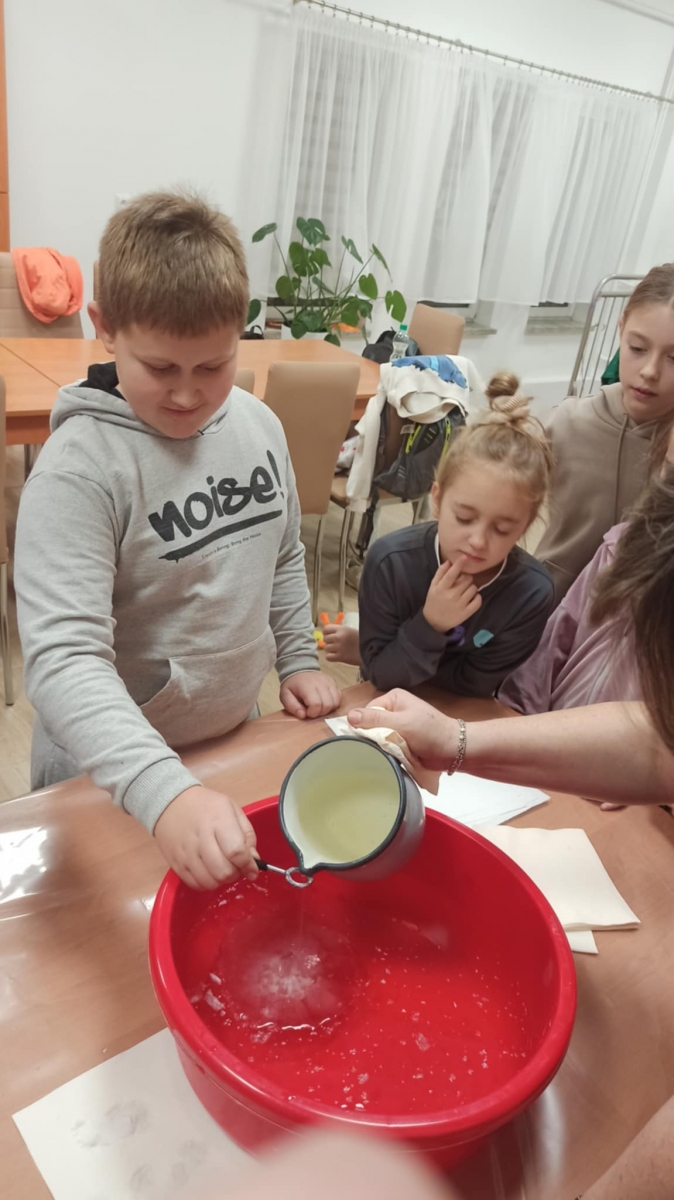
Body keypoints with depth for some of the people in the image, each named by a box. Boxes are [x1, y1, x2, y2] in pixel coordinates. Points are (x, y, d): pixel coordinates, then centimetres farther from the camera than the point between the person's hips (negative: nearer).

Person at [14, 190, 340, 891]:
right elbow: (63, 658, -34)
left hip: (238, 732, 5)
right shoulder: (80, 469, -26)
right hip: (108, 778, -5)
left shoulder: (258, 425, -6)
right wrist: (164, 792, -46)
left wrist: (299, 660, 7)